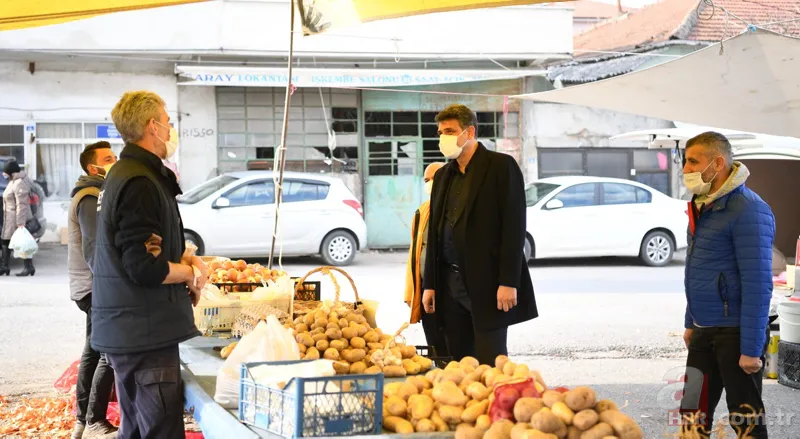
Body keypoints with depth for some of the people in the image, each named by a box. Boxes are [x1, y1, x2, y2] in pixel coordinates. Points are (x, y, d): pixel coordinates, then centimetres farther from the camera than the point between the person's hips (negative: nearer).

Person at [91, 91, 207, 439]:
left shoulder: (124, 174, 16)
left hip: (127, 330, 11)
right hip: (144, 331, -11)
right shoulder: (139, 182, -18)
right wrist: (190, 273, -6)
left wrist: (187, 260, 5)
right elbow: (146, 267, -24)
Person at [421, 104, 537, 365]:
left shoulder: (502, 167, -4)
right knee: (460, 362, 7)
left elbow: (514, 227, -10)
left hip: (488, 283, -6)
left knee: (490, 364, -6)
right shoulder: (443, 176, 16)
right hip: (450, 285, 6)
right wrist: (430, 284, 12)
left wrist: (508, 283, -16)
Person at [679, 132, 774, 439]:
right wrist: (691, 322, 20)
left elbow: (758, 284, -20)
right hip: (704, 331, 8)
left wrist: (751, 349, -22)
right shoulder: (703, 205, 11)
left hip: (735, 332, -8)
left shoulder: (748, 210, -16)